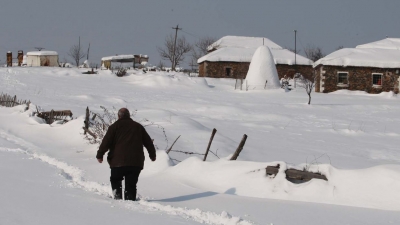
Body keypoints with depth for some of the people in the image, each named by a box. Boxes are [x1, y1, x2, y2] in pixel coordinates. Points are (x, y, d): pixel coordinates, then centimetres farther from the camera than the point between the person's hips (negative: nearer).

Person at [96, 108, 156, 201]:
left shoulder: (115, 126, 4)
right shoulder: (138, 127, 15)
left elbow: (106, 142, -4)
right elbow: (148, 142, 20)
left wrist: (100, 155, 1)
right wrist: (152, 155, 32)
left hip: (119, 162, -2)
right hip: (136, 162, 2)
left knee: (115, 180, 14)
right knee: (131, 184, 5)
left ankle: (117, 196, -3)